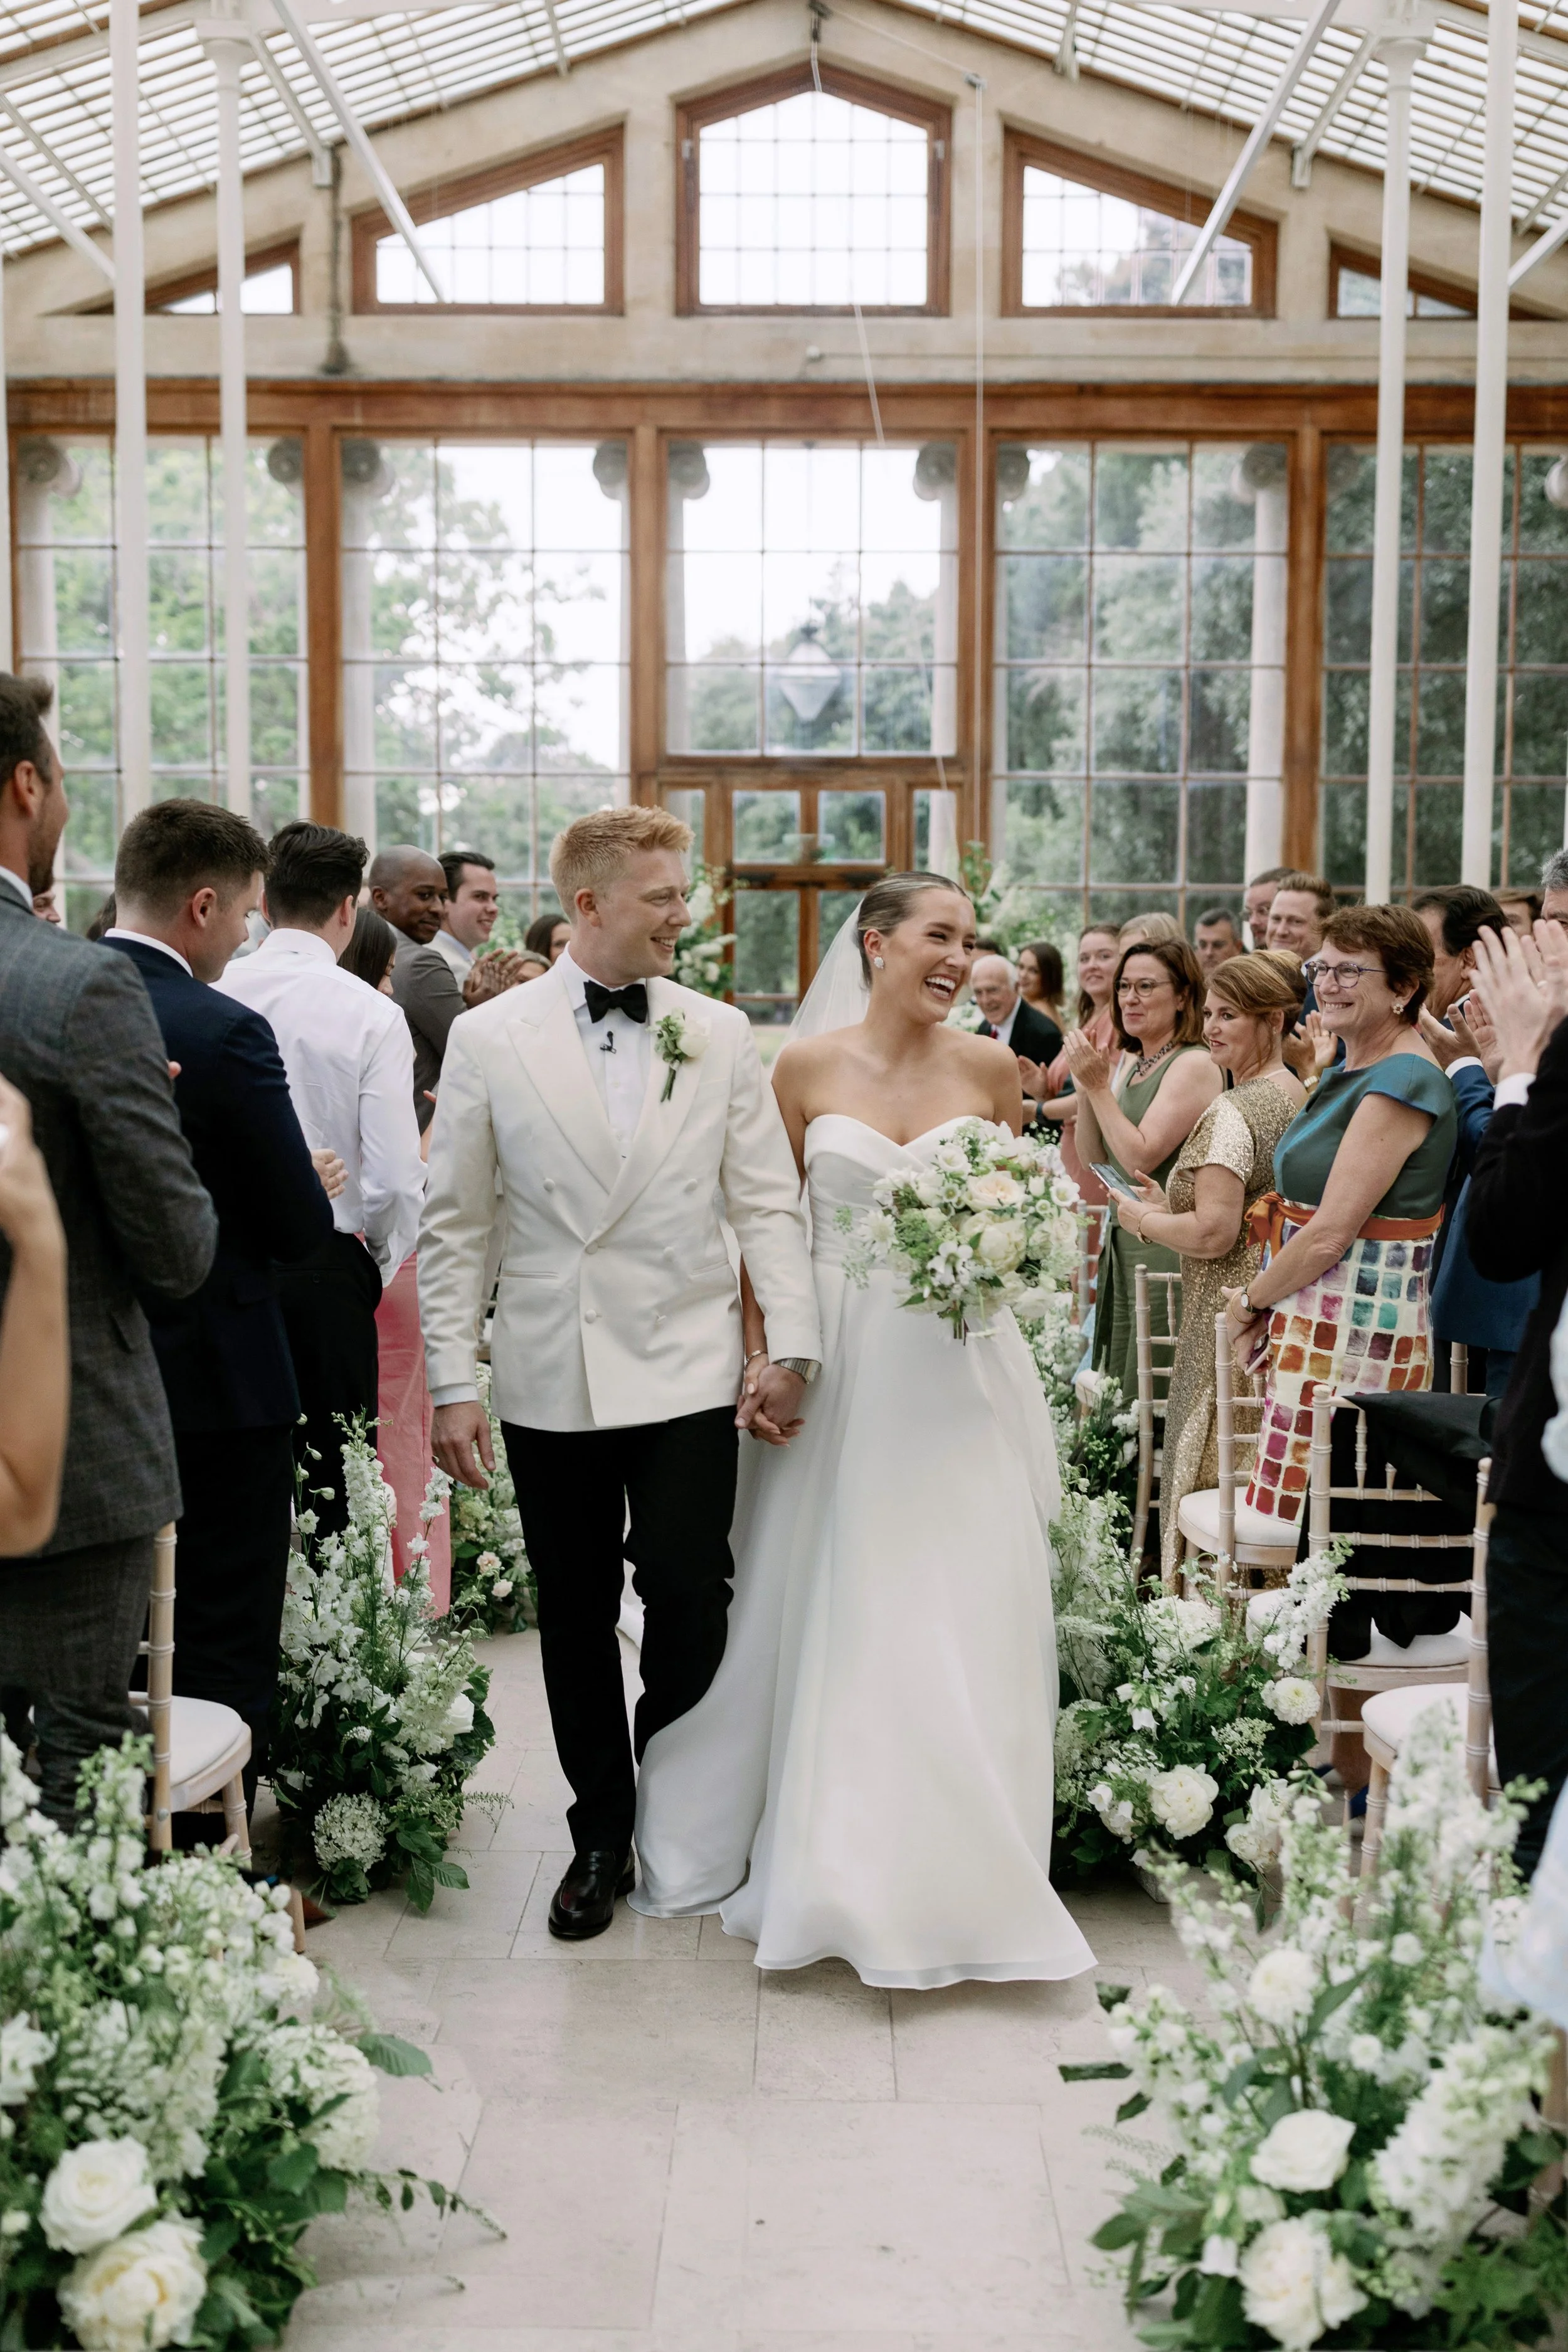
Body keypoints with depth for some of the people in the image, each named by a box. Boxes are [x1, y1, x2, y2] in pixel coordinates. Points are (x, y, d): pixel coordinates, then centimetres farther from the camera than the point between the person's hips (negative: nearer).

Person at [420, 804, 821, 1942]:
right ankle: (601, 1835, 27)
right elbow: (454, 1228, 2)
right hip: (550, 1378, 0)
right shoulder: (489, 1038, 0)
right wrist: (453, 1386, -2)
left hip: (686, 1371, 0)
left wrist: (792, 1344, -4)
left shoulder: (721, 1035, 4)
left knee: (692, 1605, -3)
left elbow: (769, 1202, 5)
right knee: (576, 1616, 9)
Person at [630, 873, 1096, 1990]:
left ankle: (953, 1873, 14)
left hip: (958, 1365, 1)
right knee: (831, 1613, 7)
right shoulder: (807, 1067, 0)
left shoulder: (992, 1067, 4)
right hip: (841, 1361, -1)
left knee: (962, 1618, 0)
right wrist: (760, 1353, -5)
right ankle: (837, 1864, 24)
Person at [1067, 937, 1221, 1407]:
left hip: (1165, 1245, -8)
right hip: (1122, 1240, 9)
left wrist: (1100, 1088, -14)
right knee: (1115, 1387, 13)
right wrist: (1087, 1089, -4)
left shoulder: (1194, 1065, -13)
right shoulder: (1125, 1064, 11)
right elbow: (1091, 1159, 9)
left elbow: (1141, 1157, -20)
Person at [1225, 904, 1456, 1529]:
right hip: (1316, 1319, 10)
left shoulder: (1400, 1086, -16)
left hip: (1355, 1331, -10)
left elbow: (1331, 1236, -19)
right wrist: (1263, 1306, 6)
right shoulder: (1353, 1071, 16)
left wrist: (1251, 1299, -5)